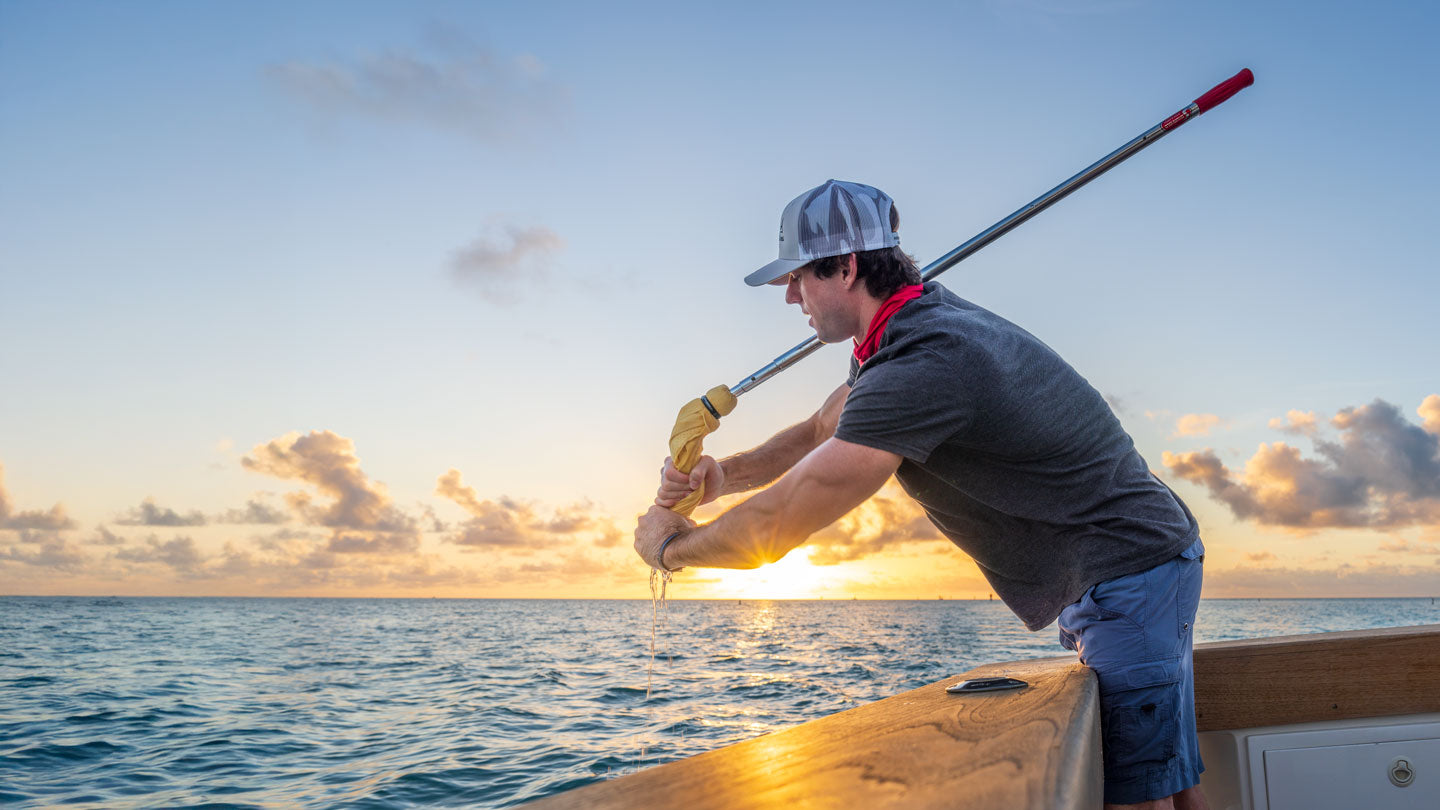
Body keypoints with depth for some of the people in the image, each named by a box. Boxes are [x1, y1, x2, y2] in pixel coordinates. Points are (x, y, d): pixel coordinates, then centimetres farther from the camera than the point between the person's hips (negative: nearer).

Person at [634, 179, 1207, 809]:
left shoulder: (924, 364, -29)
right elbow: (820, 431, 17)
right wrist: (726, 474, -2)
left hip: (1130, 574, -10)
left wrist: (672, 545, -7)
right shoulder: (921, 319, 5)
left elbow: (772, 532, -27)